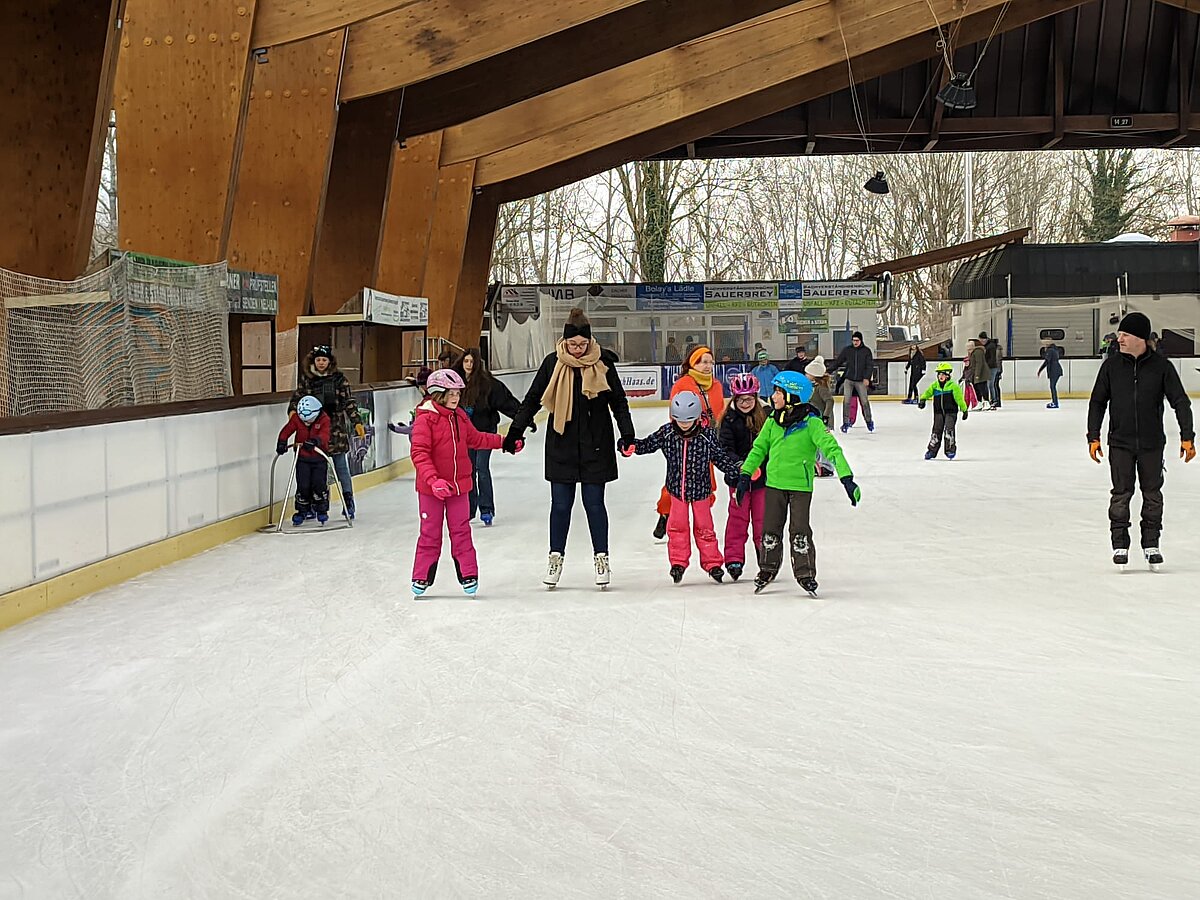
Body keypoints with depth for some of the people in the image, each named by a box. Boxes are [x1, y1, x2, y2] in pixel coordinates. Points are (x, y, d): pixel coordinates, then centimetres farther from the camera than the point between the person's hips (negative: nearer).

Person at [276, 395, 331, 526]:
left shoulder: (324, 419, -14)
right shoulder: (296, 418, -8)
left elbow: (324, 435, -28)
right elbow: (286, 431, -2)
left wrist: (315, 441, -47)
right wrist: (281, 443, -18)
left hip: (319, 458, -1)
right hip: (302, 458, 1)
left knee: (319, 484, -4)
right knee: (303, 486, -2)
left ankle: (322, 510, 16)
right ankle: (302, 511, 14)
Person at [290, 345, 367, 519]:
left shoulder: (338, 378, 1)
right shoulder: (305, 378, 5)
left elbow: (349, 401, 2)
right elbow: (298, 396, 12)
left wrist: (357, 422, -5)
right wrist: (293, 410, -8)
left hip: (335, 427, -1)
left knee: (341, 465, 2)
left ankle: (348, 503, 10)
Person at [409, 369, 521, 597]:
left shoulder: (460, 417, 6)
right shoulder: (425, 419, -15)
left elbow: (475, 439, 22)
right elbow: (419, 453, -21)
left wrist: (505, 442, 21)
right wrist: (433, 479, -31)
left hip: (459, 485, 5)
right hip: (431, 487, -5)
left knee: (461, 531, 8)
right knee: (430, 533, 5)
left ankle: (468, 575, 16)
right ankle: (421, 578, 16)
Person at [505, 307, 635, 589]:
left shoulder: (602, 363, -3)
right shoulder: (553, 363, -2)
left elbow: (619, 402, 4)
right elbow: (532, 399, 6)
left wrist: (627, 434, -5)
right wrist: (515, 431, 0)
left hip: (595, 446, -1)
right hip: (562, 446, 1)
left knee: (594, 502, 4)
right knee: (561, 503, 5)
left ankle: (601, 557, 18)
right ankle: (556, 557, 19)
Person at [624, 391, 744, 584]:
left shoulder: (707, 435, -14)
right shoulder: (667, 433, -10)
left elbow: (721, 457, -7)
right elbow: (649, 444, -1)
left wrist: (740, 467, -18)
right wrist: (632, 445, -19)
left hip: (700, 488, -1)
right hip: (677, 488, 1)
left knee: (704, 527, 7)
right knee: (677, 526, 4)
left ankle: (712, 563, 18)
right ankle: (678, 562, 15)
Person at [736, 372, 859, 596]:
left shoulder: (811, 423, -14)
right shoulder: (772, 422, 2)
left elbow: (831, 448, -18)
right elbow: (759, 448, 12)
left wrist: (846, 478, -27)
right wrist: (745, 474, 9)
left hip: (801, 485, -4)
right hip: (774, 483, 5)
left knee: (800, 531, -3)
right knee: (770, 528, 11)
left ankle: (805, 573, 11)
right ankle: (768, 569, 27)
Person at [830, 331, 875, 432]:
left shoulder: (866, 351, 0)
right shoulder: (847, 350, 3)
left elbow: (870, 365, -3)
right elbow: (838, 362, 6)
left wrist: (867, 378, -15)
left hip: (861, 381, -1)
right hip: (849, 379, 1)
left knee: (865, 401, 1)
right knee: (846, 401, -6)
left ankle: (869, 421, 20)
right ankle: (846, 422, 2)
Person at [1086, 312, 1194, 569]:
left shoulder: (1161, 366, -4)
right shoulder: (1111, 366, -1)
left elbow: (1180, 401, -2)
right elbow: (1097, 402, 6)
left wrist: (1187, 437, -8)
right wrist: (1093, 436, 0)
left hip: (1152, 444, 0)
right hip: (1120, 443, 0)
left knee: (1152, 495, 8)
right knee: (1121, 495, 0)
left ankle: (1151, 544, 19)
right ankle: (1119, 545, 9)